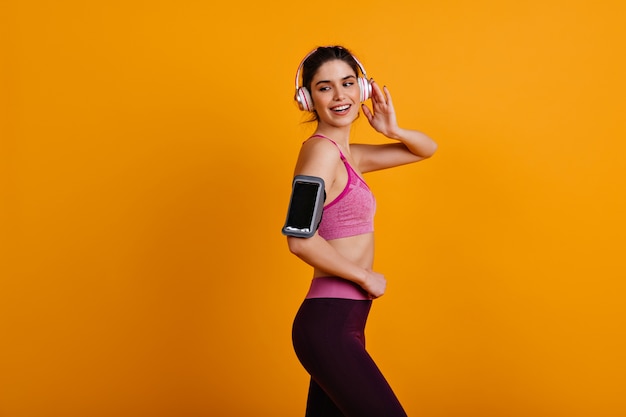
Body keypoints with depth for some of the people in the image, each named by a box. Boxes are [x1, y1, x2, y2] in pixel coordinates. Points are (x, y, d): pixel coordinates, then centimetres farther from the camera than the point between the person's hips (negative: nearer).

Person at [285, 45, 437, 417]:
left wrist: (393, 130, 3)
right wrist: (366, 276, -11)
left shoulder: (349, 155, 14)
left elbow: (427, 149, 24)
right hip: (328, 324, -9)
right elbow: (301, 240, -23)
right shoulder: (321, 149, -11)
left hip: (340, 323, 9)